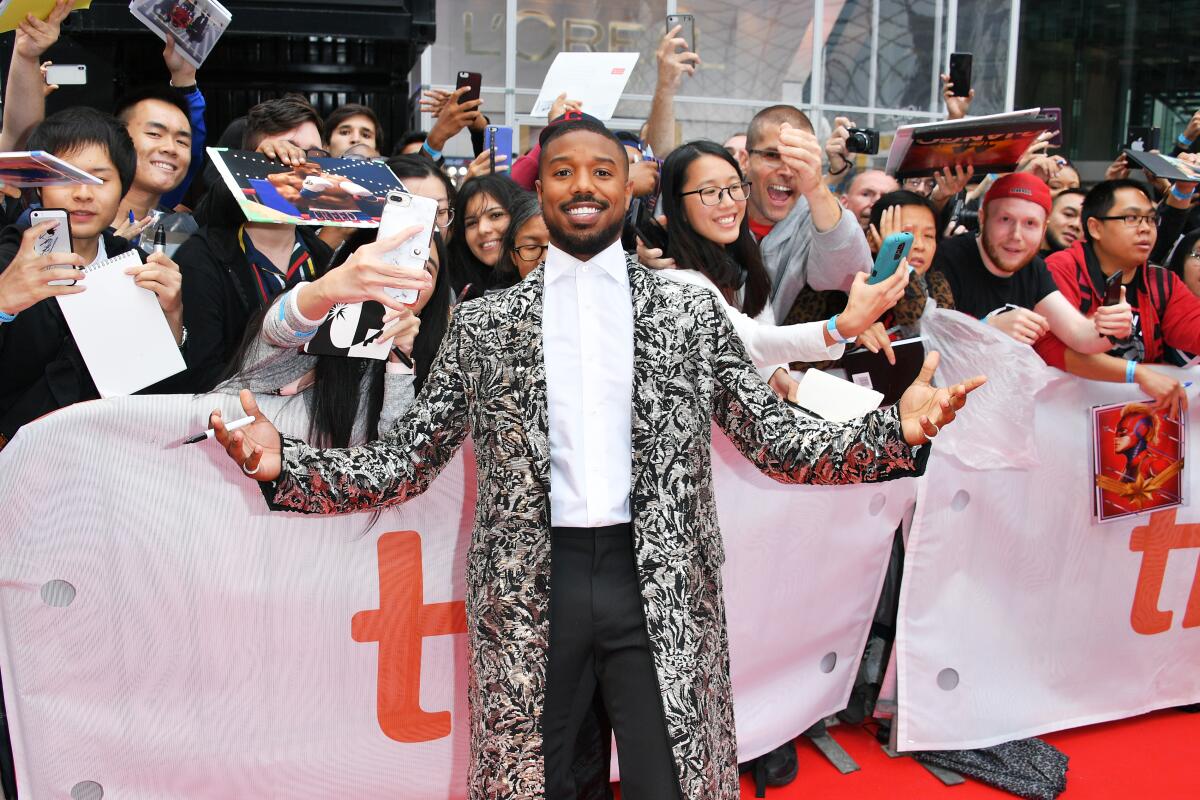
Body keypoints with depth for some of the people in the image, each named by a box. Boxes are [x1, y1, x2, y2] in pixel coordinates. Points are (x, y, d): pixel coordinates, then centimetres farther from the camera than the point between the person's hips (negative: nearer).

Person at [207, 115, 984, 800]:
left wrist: (898, 430, -13)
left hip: (659, 588, 0)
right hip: (532, 593, 1)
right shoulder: (484, 323, 6)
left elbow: (776, 440, 4)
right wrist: (281, 462, -11)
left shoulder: (690, 311, 6)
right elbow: (407, 461, 5)